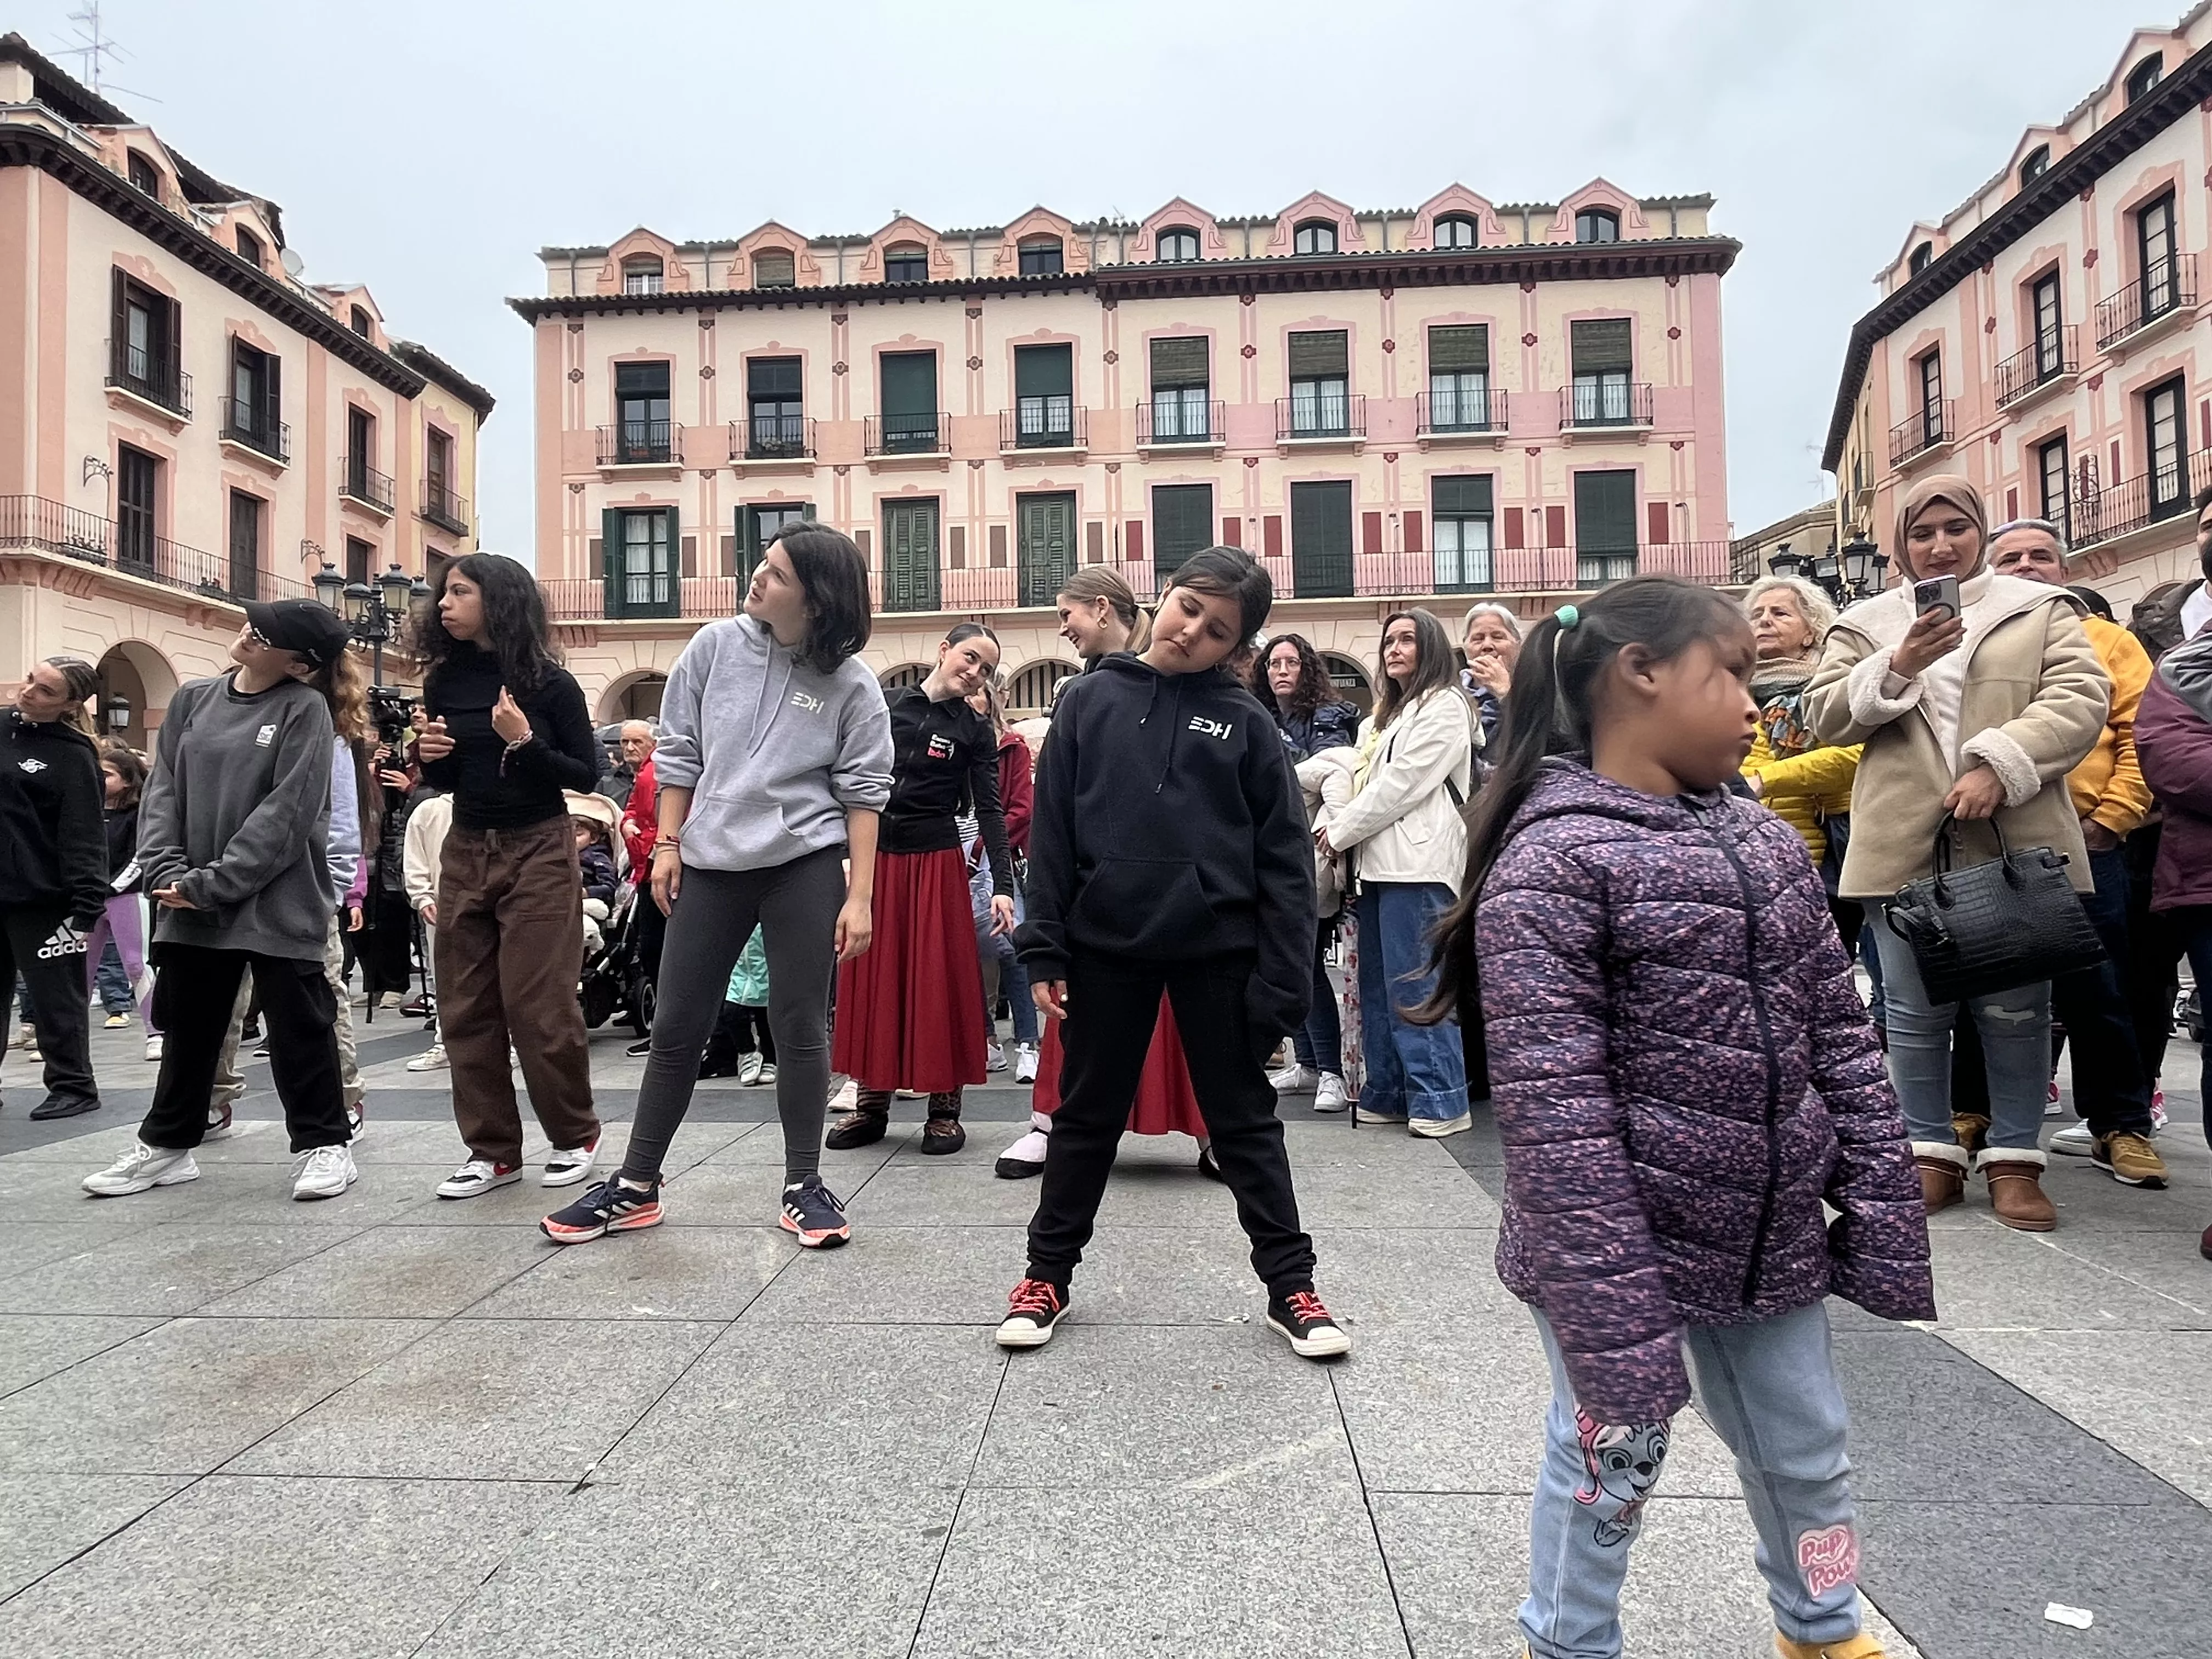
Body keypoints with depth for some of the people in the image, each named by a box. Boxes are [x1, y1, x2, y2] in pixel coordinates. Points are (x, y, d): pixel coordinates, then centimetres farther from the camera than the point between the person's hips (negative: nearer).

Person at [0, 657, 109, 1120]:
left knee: (55, 1000, 2)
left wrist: (86, 907, -19)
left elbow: (83, 837, -15)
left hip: (41, 899, -7)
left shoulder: (73, 755, -12)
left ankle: (72, 1086, 13)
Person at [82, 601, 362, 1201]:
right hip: (191, 904, 6)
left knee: (297, 1029, 3)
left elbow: (286, 814, -15)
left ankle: (324, 1144, 16)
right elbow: (164, 790, 7)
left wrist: (211, 884, -17)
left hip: (279, 903, -5)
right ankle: (167, 1144, 31)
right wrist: (167, 870, -8)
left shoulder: (306, 709, -8)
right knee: (188, 1028, 16)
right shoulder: (193, 699, 9)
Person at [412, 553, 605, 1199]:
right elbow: (448, 780, 15)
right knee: (465, 1007, 5)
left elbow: (585, 775, -6)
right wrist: (431, 756, -6)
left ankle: (575, 1137, 14)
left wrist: (525, 742, -19)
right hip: (464, 852, 6)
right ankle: (492, 1149, 16)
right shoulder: (443, 681, 6)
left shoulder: (549, 682, -8)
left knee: (539, 1004, -4)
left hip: (538, 852, -5)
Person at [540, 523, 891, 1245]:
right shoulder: (716, 646, 1)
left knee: (801, 1028, 3)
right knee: (678, 1027, 9)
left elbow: (864, 791, -4)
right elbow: (679, 752, 8)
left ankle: (803, 1187, 17)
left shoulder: (850, 682, -6)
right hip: (712, 864, 3)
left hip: (805, 867, -2)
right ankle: (636, 1186, 22)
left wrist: (860, 897, -8)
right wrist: (667, 844, 4)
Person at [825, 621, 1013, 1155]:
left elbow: (990, 810, -5)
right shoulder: (885, 705, 5)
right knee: (873, 976, 7)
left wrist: (1003, 885, -15)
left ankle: (944, 1107, 9)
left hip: (937, 862, -2)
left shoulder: (975, 731, 1)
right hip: (876, 856, 2)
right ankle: (871, 1102, 17)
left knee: (939, 979, 0)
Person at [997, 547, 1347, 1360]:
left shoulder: (1245, 721, -1)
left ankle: (1290, 1287, 26)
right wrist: (1045, 950, -3)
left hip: (1217, 951, -1)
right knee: (1087, 1117, 15)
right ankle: (1047, 1275, 31)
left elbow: (1284, 860, -3)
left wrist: (1282, 980, -7)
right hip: (1106, 945, 1)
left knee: (1244, 1121, 11)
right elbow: (1052, 829, 1)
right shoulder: (1091, 699, 3)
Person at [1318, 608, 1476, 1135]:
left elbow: (1402, 784, -9)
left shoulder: (1444, 707, -2)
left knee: (1415, 985, -10)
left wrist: (1341, 832, -4)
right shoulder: (1391, 712, 26)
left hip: (1417, 864, -9)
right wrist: (1334, 828, 7)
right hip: (1380, 863, 9)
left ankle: (1440, 1100, -4)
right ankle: (1387, 1092, 14)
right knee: (1377, 985, 8)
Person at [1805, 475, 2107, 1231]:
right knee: (1915, 1010, 6)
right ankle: (1933, 1152, 20)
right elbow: (1824, 715, 5)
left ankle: (2014, 1158, 18)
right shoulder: (1866, 622, 13)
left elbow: (2079, 699, -3)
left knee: (2015, 1007, 5)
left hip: (2014, 843, 0)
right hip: (1904, 847, 1)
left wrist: (2001, 765, -17)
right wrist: (1895, 668, -12)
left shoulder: (2042, 609, 10)